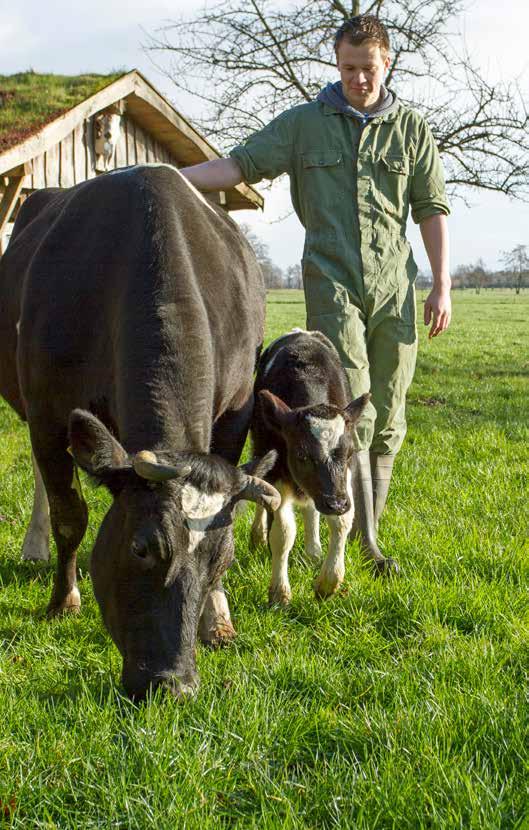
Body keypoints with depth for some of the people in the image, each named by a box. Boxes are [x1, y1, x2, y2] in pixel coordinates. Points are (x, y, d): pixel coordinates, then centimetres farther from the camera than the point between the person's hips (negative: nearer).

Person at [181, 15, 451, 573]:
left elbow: (432, 210, 11)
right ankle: (365, 539, -12)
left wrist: (442, 286, 4)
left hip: (395, 286, 2)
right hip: (332, 281, -2)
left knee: (386, 417, 4)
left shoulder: (411, 129, 10)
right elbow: (241, 164, 2)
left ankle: (370, 528, 15)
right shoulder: (304, 123, 7)